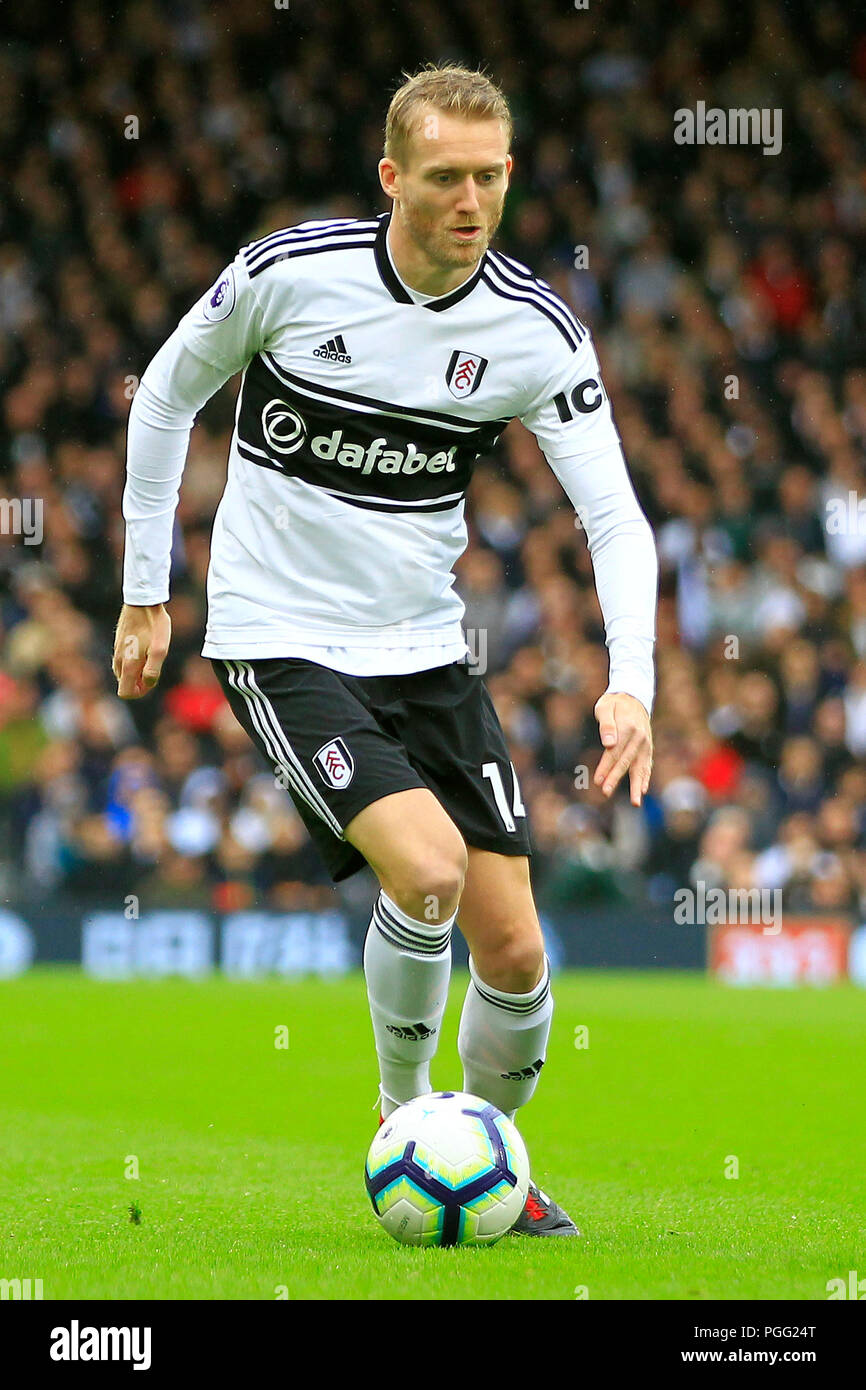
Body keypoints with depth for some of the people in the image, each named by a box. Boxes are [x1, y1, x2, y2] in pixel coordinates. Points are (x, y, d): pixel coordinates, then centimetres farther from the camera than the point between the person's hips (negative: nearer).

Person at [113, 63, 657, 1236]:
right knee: (428, 866, -26)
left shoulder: (535, 331, -7)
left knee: (513, 948, -2)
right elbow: (166, 397, 3)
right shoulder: (289, 273, -13)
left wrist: (630, 684, -23)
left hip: (426, 652, 4)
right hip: (282, 644, -4)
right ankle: (401, 1114, -1)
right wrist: (147, 593, 6)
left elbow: (615, 516, -7)